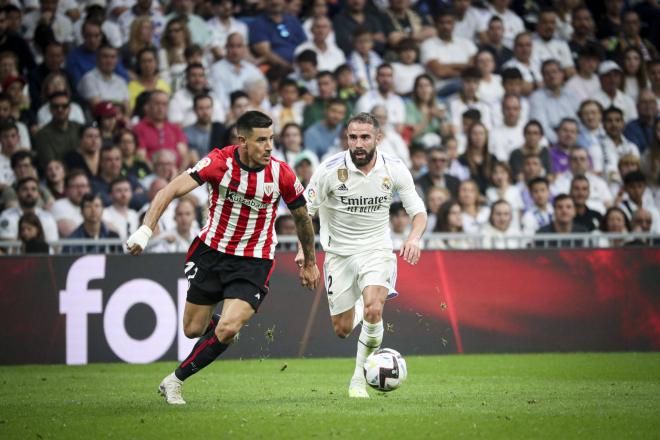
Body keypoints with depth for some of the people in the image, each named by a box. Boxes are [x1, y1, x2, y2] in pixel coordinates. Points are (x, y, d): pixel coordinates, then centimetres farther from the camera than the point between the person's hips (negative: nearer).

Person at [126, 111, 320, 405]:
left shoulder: (281, 174, -12)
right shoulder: (220, 162, -17)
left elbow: (301, 217, 6)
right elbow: (172, 190, -24)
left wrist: (310, 263, 17)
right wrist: (146, 229, -38)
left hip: (253, 262, -1)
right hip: (212, 251, 1)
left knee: (227, 329, -20)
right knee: (192, 330, 10)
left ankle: (175, 381, -2)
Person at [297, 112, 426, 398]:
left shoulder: (395, 169, -10)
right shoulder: (331, 170, -15)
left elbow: (418, 211, -1)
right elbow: (305, 210, -5)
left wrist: (414, 238, -22)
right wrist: (304, 248, -19)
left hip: (377, 249, -1)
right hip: (339, 253, 1)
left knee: (373, 310, -27)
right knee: (342, 330, 6)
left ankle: (360, 378, -9)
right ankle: (356, 309, 45)